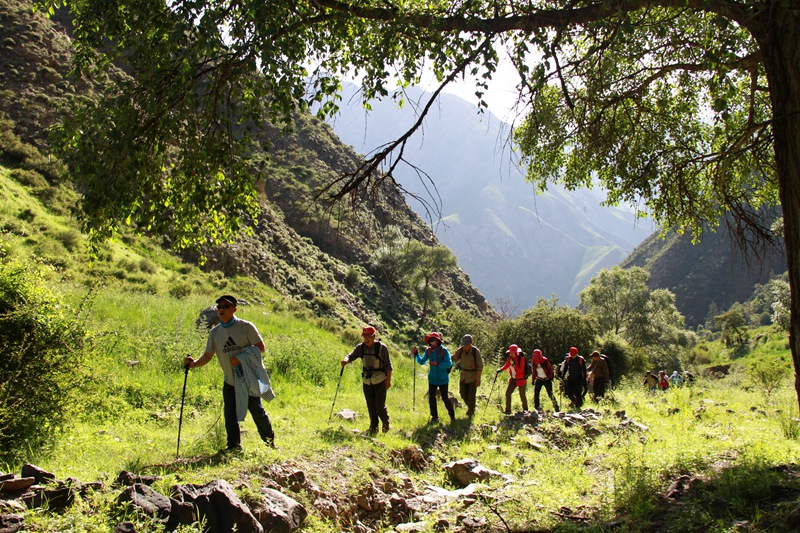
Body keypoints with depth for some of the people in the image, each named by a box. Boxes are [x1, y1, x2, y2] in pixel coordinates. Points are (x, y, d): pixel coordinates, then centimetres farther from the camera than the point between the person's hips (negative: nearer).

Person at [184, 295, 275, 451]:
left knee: (257, 411, 2)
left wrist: (241, 357, -22)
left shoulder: (246, 327, -9)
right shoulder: (214, 332, 3)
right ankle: (234, 447, 19)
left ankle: (270, 442, 20)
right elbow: (208, 355, 3)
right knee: (230, 415, 3)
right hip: (230, 381, 4)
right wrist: (195, 363, -17)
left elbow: (260, 347, -9)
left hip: (249, 379, -4)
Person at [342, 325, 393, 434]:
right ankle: (373, 427, 23)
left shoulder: (382, 347, -11)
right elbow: (351, 356, -9)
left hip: (380, 382, -4)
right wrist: (346, 359, -33)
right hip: (367, 383, 4)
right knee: (371, 407, 8)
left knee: (379, 405, -8)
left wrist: (388, 380, -11)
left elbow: (388, 366, -8)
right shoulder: (361, 347, -1)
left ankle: (386, 424, 17)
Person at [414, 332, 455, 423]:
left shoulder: (444, 351, -13)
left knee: (445, 398, 3)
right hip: (432, 379, 5)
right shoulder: (429, 351, 2)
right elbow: (421, 361, 8)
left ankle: (452, 415, 21)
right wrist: (416, 355, -10)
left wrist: (438, 364, -32)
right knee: (431, 398, 6)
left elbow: (449, 364, -20)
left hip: (442, 379, -5)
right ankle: (434, 417, 19)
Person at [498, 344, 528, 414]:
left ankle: (525, 409, 29)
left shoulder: (521, 358, -18)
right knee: (508, 392, -8)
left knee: (522, 395, 6)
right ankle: (508, 410, -5)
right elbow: (506, 366, 13)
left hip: (521, 380, -5)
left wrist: (514, 364, -31)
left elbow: (520, 370, -24)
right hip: (513, 379, 5)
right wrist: (501, 369, -5)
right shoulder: (510, 358, -2)